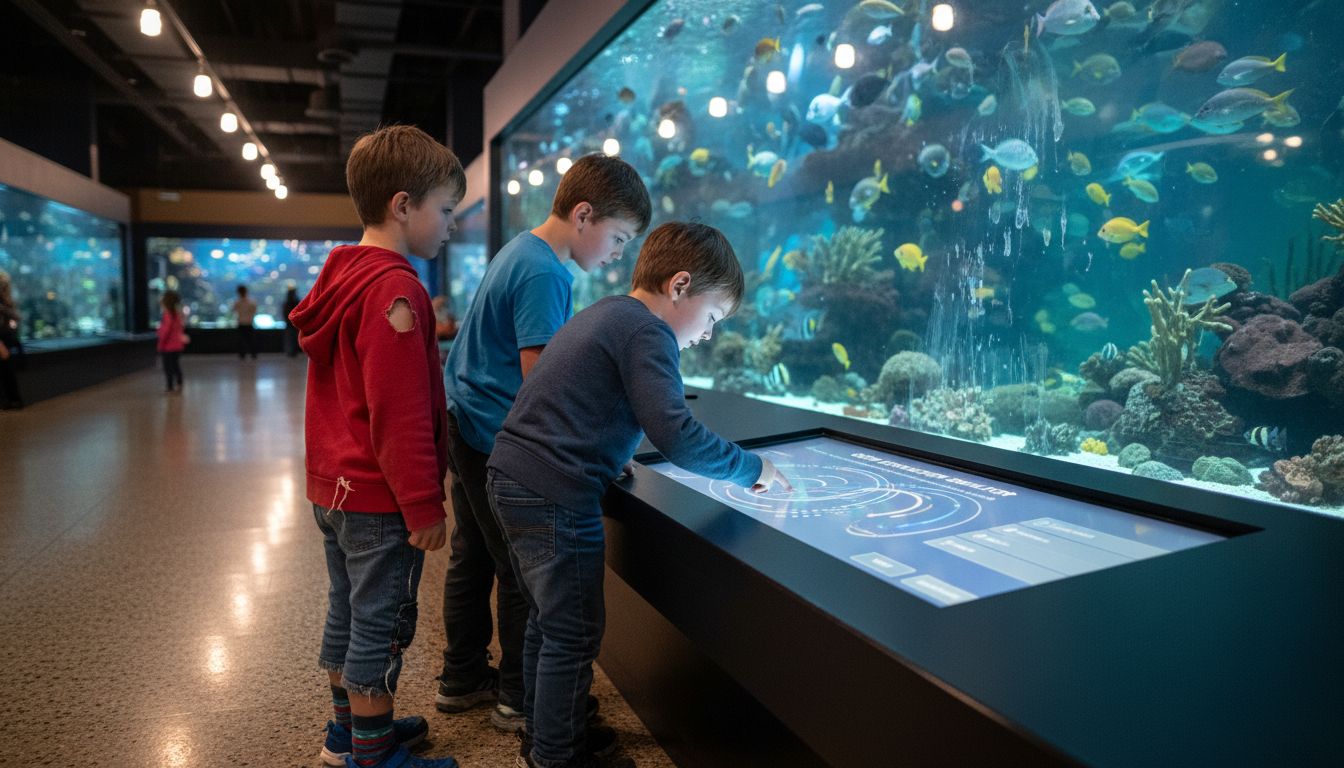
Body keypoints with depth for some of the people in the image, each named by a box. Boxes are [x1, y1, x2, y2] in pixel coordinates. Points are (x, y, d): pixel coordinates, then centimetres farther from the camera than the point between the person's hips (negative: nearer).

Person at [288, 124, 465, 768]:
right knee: (381, 628, 4)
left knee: (347, 616, 21)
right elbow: (401, 415, -24)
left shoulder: (340, 278, 10)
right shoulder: (396, 289, -21)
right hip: (380, 498, -10)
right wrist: (425, 505, -18)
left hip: (334, 489, 10)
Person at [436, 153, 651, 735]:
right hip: (501, 443, -10)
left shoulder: (518, 251, 11)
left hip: (465, 426, 10)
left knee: (472, 559, 18)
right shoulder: (545, 276, -20)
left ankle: (462, 678, 33)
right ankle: (521, 699, 19)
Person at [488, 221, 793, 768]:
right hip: (555, 501, -10)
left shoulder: (601, 314, 16)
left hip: (510, 481, 10)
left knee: (548, 621, 21)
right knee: (575, 636, 4)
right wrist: (751, 467, -11)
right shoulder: (647, 333, -14)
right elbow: (678, 437, -23)